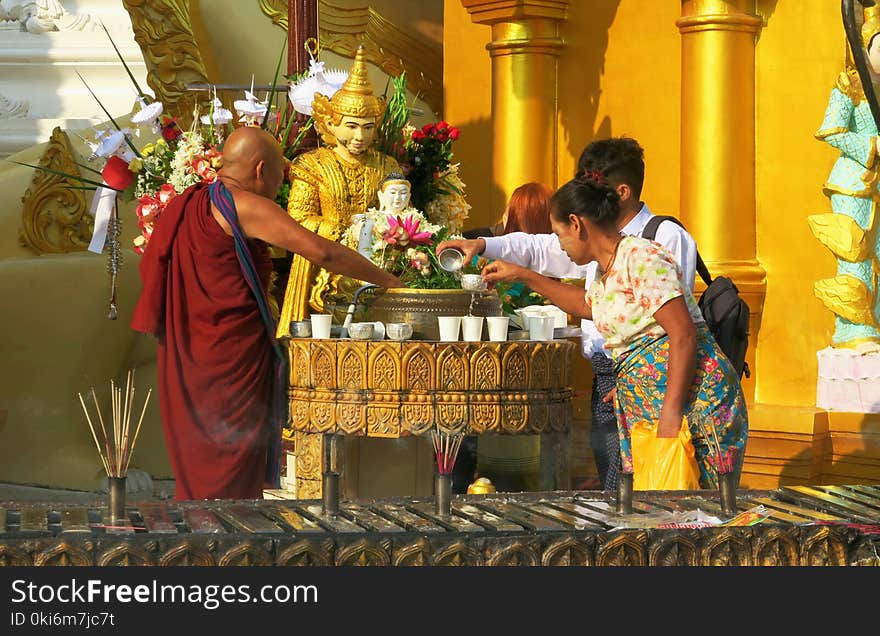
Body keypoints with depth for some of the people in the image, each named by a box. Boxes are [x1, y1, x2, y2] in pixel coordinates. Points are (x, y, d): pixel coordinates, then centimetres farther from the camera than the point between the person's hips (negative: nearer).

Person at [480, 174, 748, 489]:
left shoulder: (642, 257, -13)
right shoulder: (606, 273, 16)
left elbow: (684, 335, -20)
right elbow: (587, 304, 42)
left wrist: (671, 414, -24)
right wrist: (524, 276, 39)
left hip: (693, 399, -9)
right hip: (643, 406, 9)